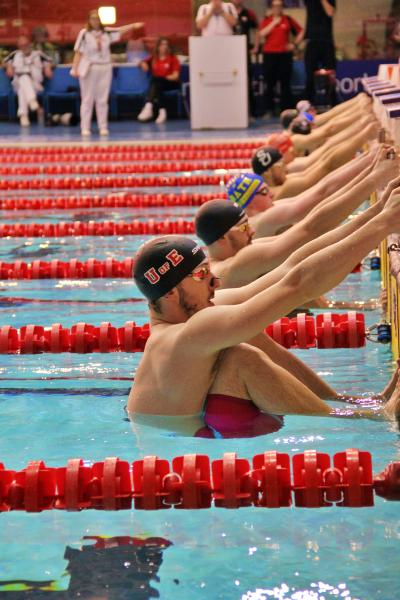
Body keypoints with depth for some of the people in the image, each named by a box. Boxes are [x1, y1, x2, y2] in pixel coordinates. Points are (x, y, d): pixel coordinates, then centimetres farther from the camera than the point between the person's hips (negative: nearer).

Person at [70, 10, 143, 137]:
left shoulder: (106, 32, 5)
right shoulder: (84, 33, -6)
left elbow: (120, 30, 6)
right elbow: (78, 52, -7)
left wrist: (133, 26, -7)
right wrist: (74, 69, -12)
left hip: (105, 69, 3)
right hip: (89, 69, -3)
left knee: (103, 100, 5)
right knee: (87, 100, 0)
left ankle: (103, 127, 9)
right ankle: (85, 128, 3)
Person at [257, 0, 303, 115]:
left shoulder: (288, 20, 7)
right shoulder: (266, 20, 7)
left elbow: (301, 32, 14)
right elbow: (261, 34, -9)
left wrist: (294, 44, 3)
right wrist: (274, 23, -8)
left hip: (285, 54, 0)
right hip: (269, 54, 0)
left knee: (285, 83, -1)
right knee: (270, 83, 0)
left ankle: (286, 109, 3)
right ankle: (269, 109, 5)